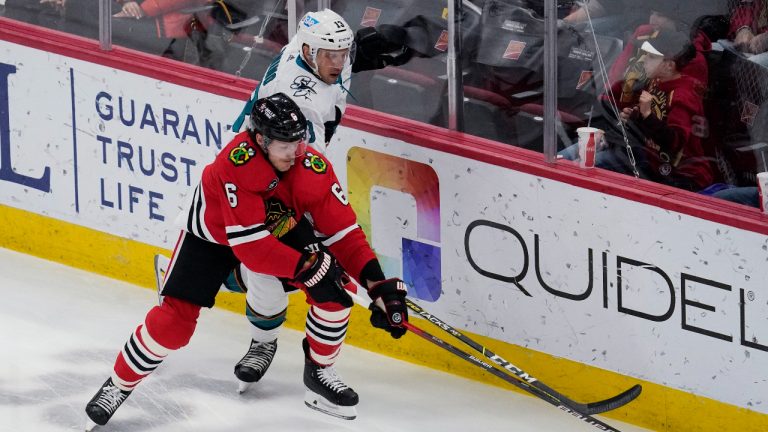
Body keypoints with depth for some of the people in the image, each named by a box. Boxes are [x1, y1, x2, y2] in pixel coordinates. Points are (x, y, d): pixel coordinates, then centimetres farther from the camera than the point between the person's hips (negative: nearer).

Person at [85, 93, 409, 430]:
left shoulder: (313, 169, -27)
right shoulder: (234, 164, -40)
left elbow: (344, 233, -22)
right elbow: (250, 247, -42)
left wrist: (378, 284, -32)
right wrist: (307, 266, -45)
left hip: (279, 229, 4)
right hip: (213, 234, -4)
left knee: (334, 291, -13)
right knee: (175, 318, -12)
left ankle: (320, 371, 11)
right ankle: (119, 385, 11)